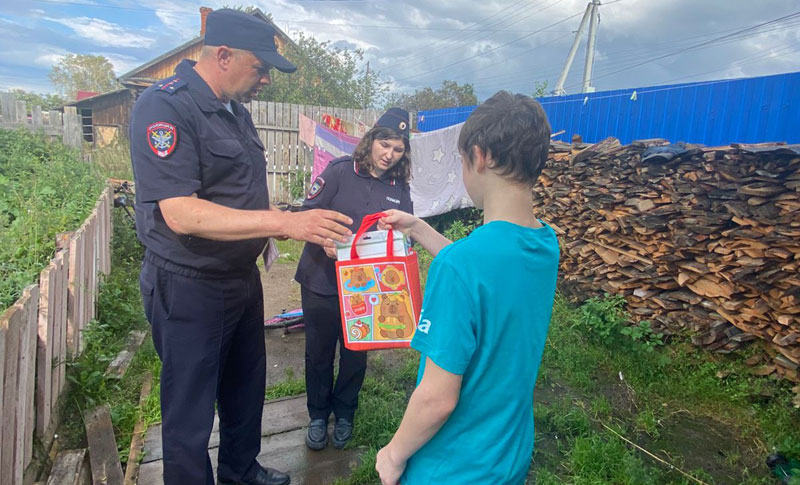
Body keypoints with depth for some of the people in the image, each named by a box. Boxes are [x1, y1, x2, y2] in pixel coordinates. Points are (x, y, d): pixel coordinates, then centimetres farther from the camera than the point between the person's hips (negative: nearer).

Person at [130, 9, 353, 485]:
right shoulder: (165, 106, -18)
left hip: (243, 279, 9)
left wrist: (311, 230, 5)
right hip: (189, 289, -8)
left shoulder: (237, 112, 9)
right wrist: (283, 222, -32)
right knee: (190, 414, 8)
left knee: (247, 389, 24)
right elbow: (181, 214, -29)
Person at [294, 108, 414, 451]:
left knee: (356, 353, 14)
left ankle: (344, 413, 38)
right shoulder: (340, 171, -8)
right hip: (322, 279, -2)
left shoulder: (399, 187, 2)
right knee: (319, 351, 12)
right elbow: (308, 212, -9)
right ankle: (318, 414, 34)